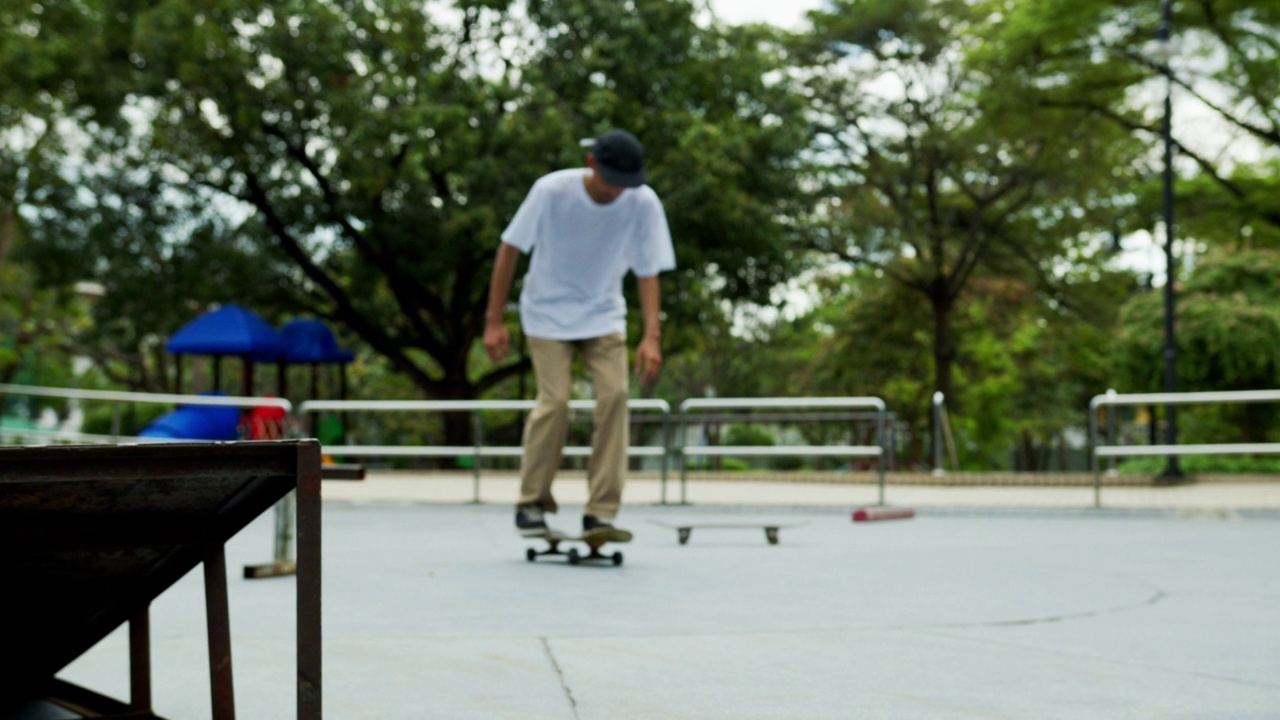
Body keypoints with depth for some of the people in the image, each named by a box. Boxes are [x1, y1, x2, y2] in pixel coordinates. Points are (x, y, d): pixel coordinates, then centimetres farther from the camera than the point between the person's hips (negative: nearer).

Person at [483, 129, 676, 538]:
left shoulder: (643, 204, -16)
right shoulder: (552, 190, -20)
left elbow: (648, 273, -10)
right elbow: (509, 250, -10)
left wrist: (651, 336, -22)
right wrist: (494, 320, -11)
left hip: (603, 316, 2)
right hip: (547, 312, -2)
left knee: (615, 394, -17)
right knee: (555, 401, -17)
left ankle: (600, 514, -12)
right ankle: (532, 504, 2)